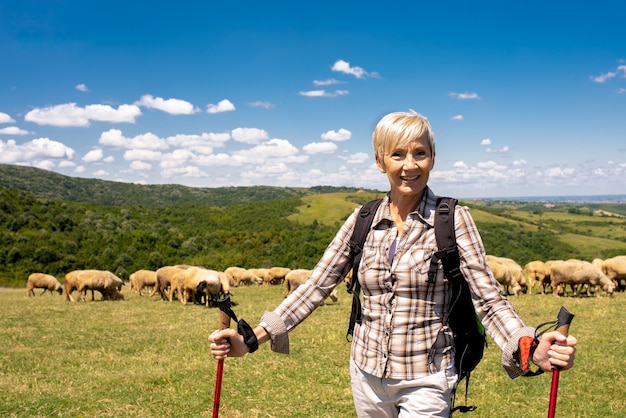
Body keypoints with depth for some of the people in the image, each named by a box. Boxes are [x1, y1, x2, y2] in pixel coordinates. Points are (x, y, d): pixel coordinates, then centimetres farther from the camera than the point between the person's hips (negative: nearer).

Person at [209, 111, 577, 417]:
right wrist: (253, 339, -10)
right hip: (367, 376, 4)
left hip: (425, 383, -4)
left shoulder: (453, 220, -10)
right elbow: (317, 286, -2)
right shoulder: (363, 220, -1)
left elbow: (488, 297, -13)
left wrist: (530, 349, -32)